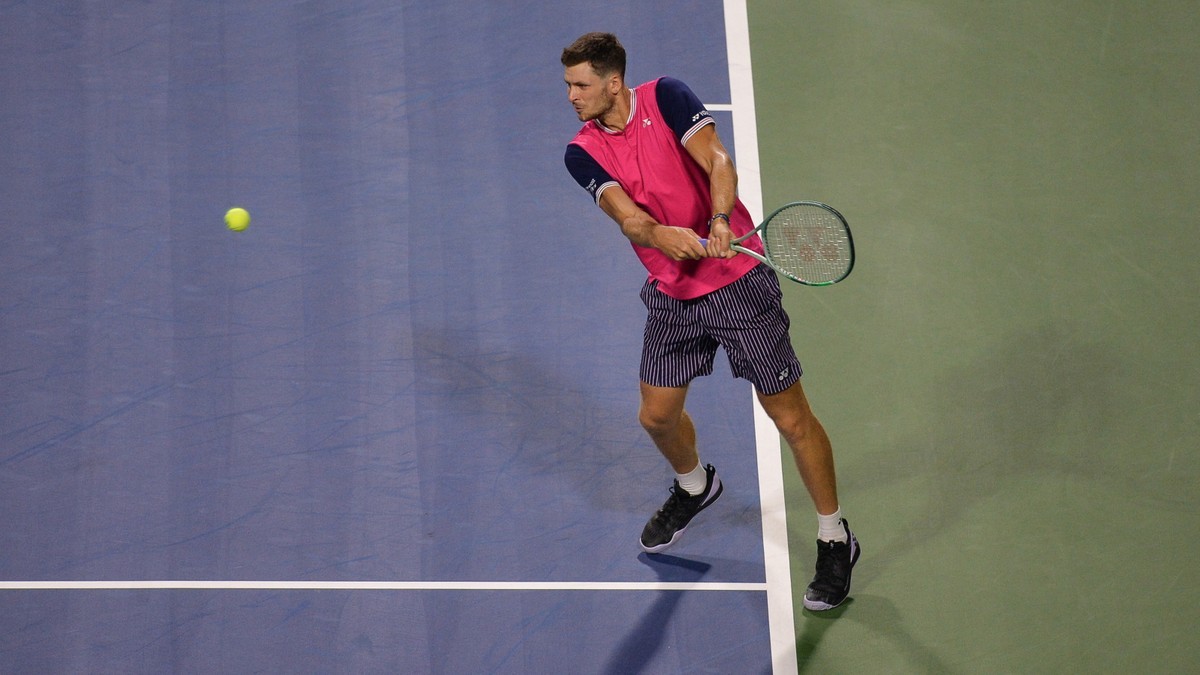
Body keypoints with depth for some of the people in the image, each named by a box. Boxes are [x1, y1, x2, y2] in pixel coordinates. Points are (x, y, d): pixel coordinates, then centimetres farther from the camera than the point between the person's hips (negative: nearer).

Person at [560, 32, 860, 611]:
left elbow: (717, 161, -22)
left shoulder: (666, 97, -11)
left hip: (738, 285, -5)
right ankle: (695, 487, 48)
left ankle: (835, 541, 17)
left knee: (790, 417, -1)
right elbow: (627, 216, -16)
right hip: (671, 297, 5)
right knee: (657, 416, 13)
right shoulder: (583, 152, -2)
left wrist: (720, 221, -41)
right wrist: (662, 235, -37)